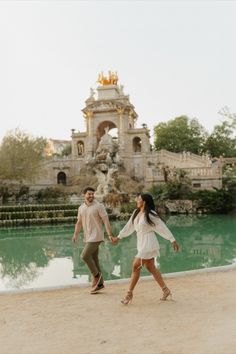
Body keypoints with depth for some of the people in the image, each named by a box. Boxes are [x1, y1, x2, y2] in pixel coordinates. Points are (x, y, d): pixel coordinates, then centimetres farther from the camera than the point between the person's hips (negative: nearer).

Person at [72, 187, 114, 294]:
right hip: (88, 237, 7)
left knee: (85, 255, -14)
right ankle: (99, 283, 19)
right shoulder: (81, 208, 10)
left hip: (96, 237, -7)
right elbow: (79, 223, 13)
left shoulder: (99, 206, -8)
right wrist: (75, 235, -1)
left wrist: (110, 235, -20)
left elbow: (106, 221, -12)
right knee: (94, 259, 10)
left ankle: (96, 274, 7)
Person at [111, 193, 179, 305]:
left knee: (136, 266, -5)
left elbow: (163, 228, -11)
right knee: (151, 267, 14)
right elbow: (129, 227, 15)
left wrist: (173, 240, -9)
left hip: (148, 244, -8)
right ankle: (166, 290, 27)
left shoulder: (150, 214, -15)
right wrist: (118, 237, 18)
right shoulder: (136, 213, 6)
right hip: (141, 243, 8)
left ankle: (129, 294, 6)